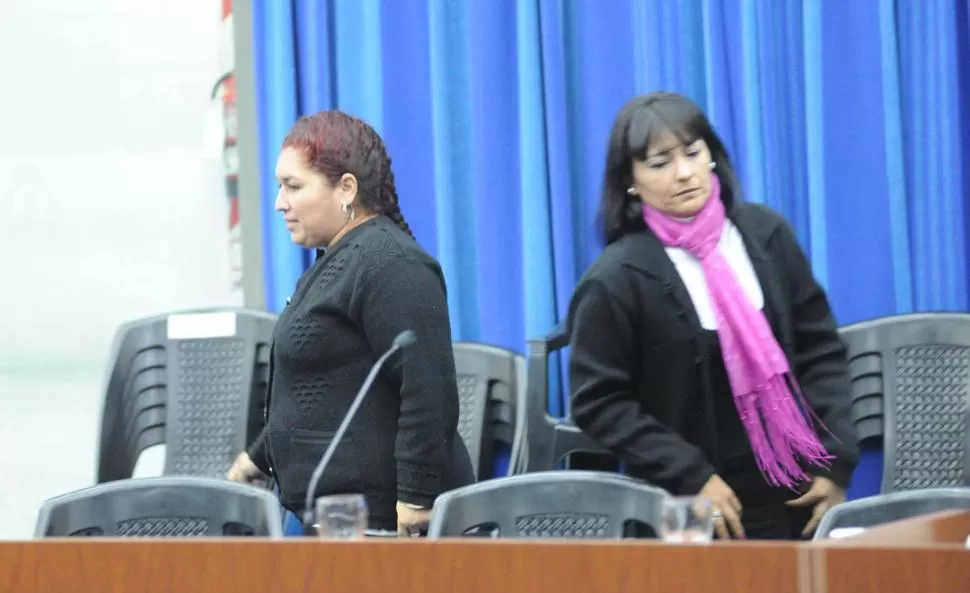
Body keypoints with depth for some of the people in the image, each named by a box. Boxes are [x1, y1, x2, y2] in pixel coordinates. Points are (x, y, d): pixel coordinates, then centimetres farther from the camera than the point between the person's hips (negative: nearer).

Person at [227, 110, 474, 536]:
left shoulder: (388, 265, -15)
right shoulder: (337, 261, 18)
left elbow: (428, 392, -21)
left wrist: (415, 503, -24)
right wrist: (258, 459, 29)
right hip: (335, 513, 10)